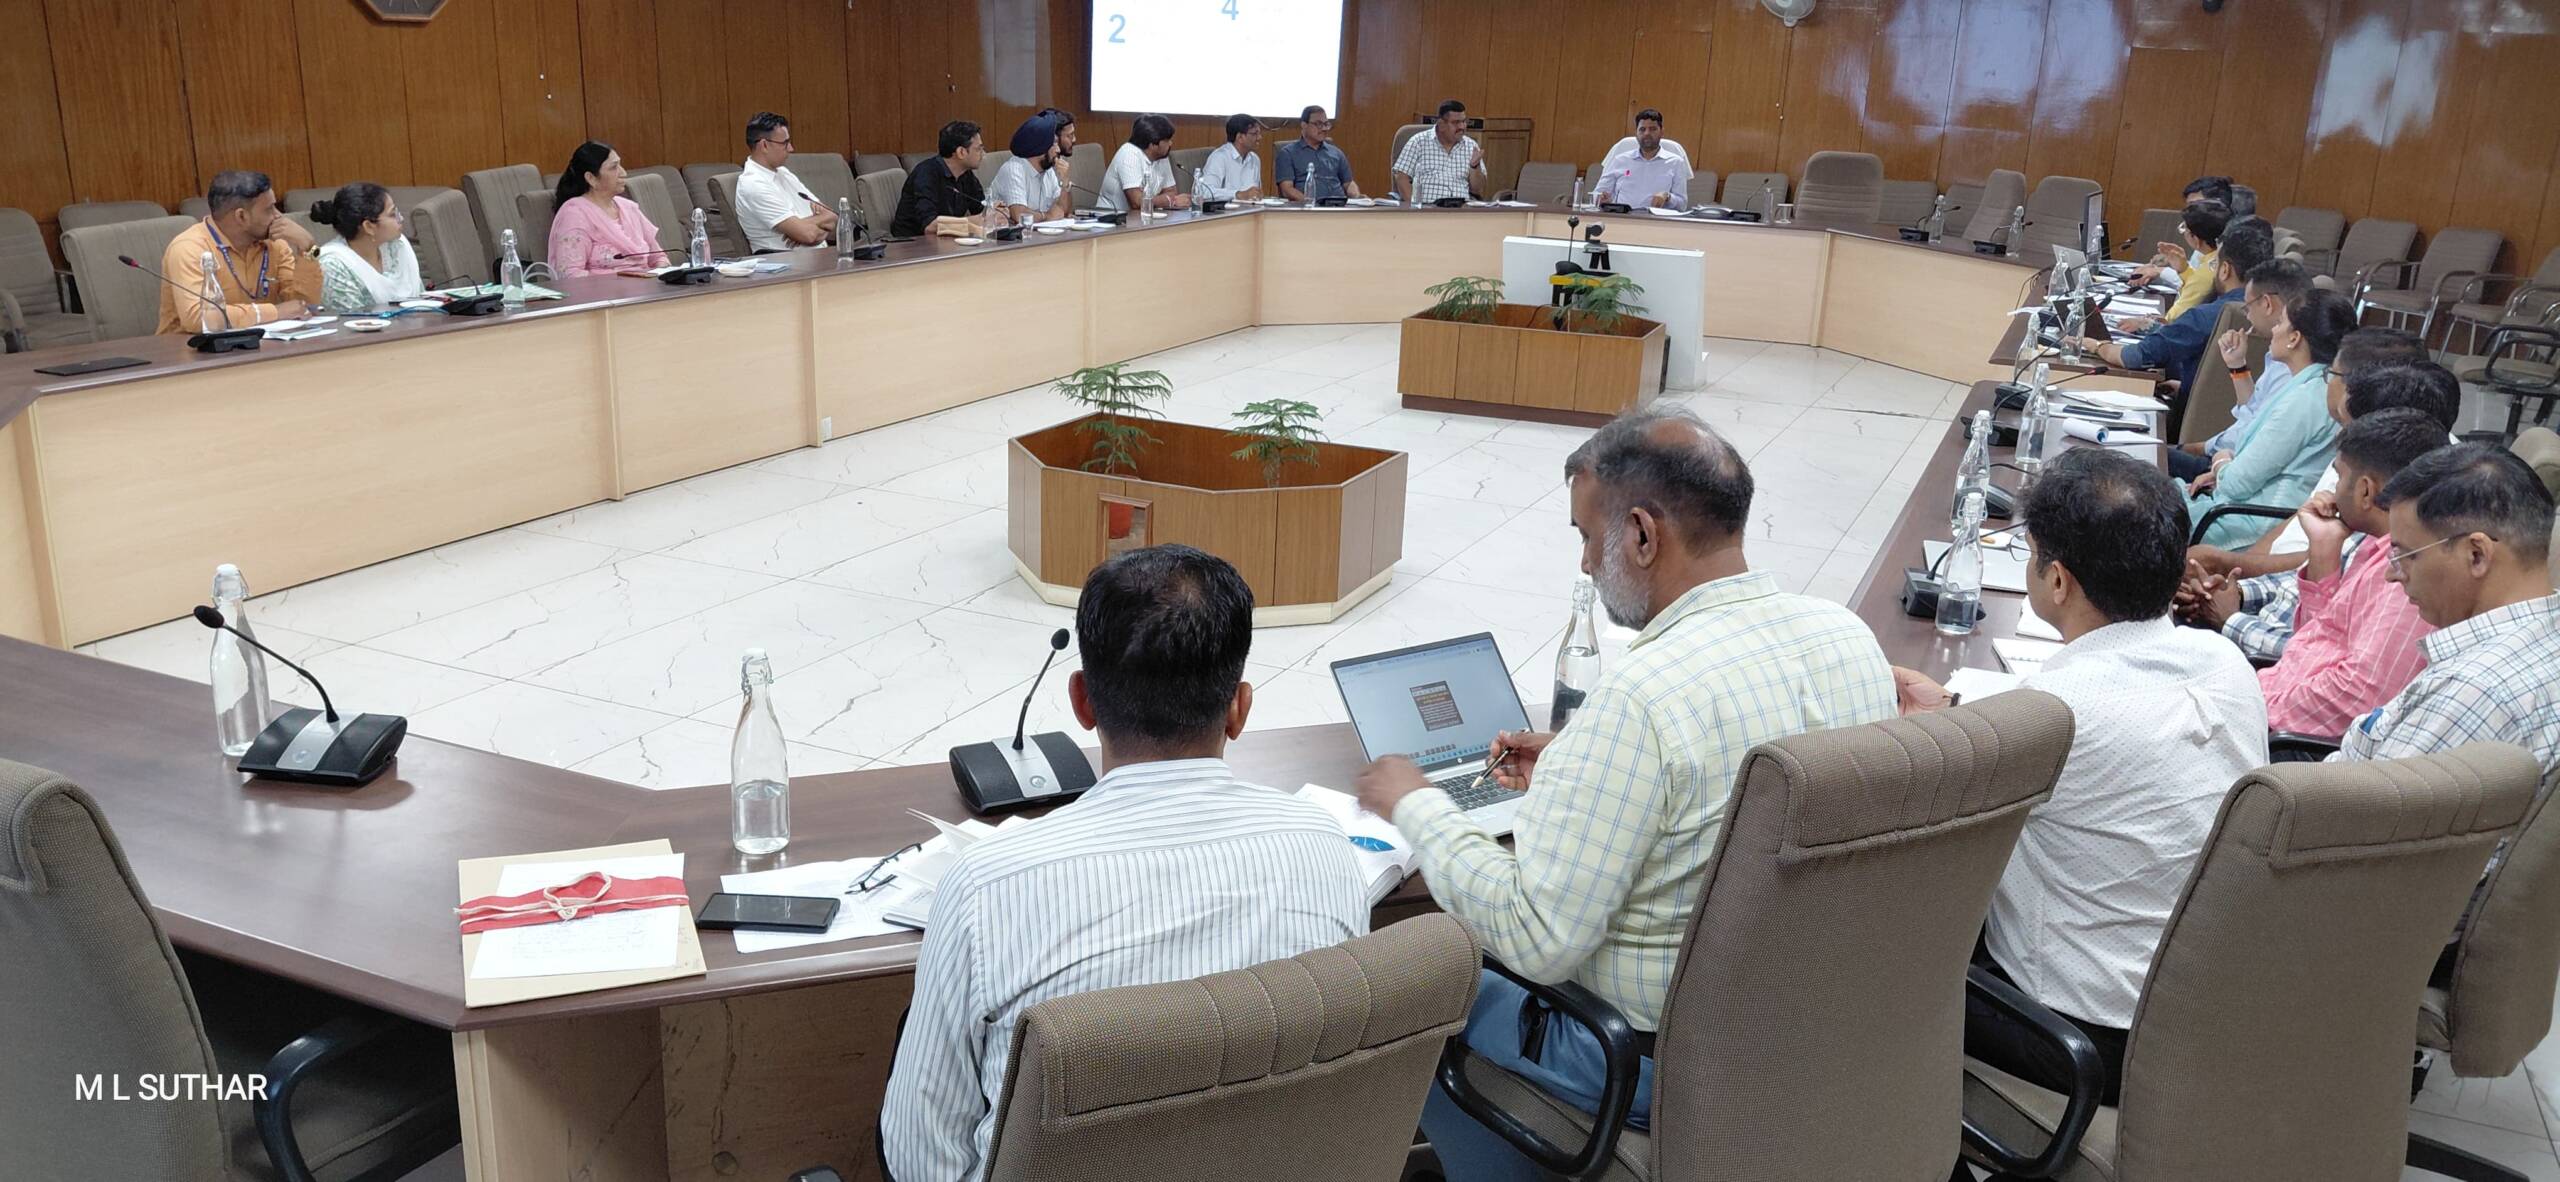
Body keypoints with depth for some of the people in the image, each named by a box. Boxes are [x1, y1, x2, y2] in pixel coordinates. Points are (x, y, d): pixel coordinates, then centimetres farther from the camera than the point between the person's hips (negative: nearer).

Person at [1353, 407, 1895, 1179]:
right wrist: (1579, 771, 12)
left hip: (1662, 1059, -7)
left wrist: (1415, 808, -13)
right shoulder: (1852, 639, -5)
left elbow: (1535, 942, -26)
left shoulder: (1642, 700, -30)